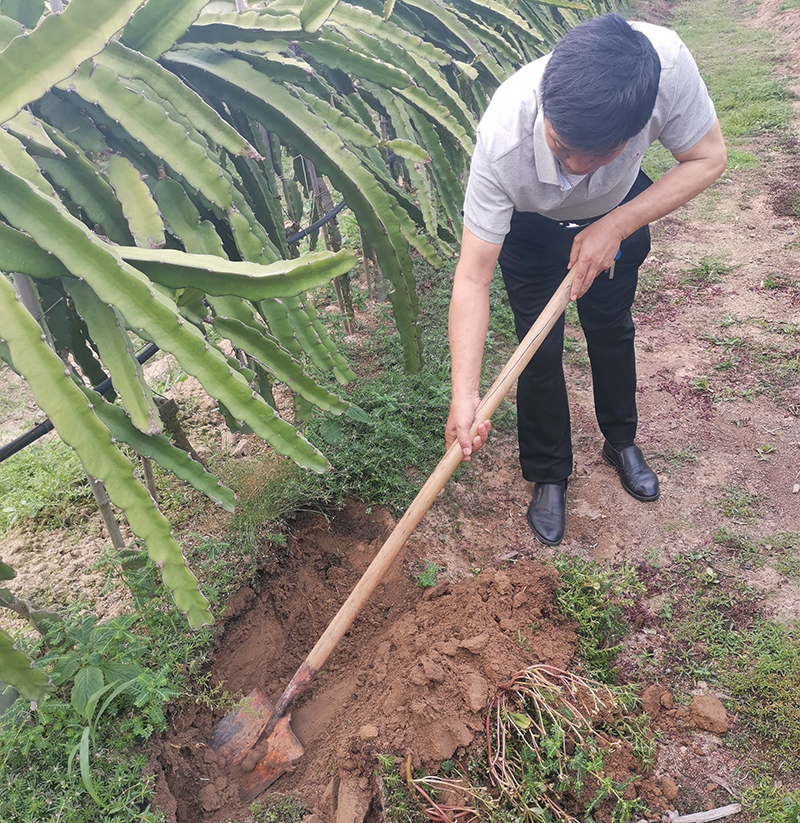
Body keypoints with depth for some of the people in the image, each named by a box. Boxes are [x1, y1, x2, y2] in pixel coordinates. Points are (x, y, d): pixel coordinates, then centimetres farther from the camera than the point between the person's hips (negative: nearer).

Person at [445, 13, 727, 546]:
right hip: (530, 223, -2)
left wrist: (615, 226, -35)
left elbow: (708, 157, -22)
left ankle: (622, 441, 41)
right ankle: (548, 476, 23)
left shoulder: (666, 62, -40)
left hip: (620, 208, 2)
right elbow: (473, 276, -39)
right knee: (540, 350, -1)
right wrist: (465, 396, -47)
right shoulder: (504, 137, -43)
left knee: (612, 328, 15)